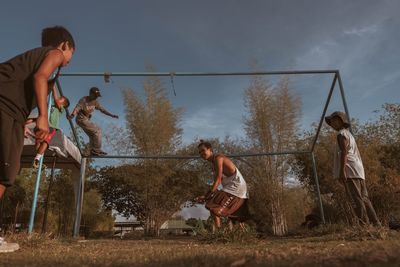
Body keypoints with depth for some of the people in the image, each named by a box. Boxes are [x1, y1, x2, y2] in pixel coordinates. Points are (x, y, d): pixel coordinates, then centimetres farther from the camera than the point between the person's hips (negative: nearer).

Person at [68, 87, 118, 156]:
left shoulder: (95, 102, 5)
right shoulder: (84, 100, -17)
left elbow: (102, 109, 11)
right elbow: (77, 108, -31)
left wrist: (112, 115, 8)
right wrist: (72, 115, -49)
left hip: (86, 119, 9)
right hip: (82, 119, -9)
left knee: (92, 135, 14)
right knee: (97, 131, -15)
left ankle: (93, 150, 23)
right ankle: (96, 150, -12)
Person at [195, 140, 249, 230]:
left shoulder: (218, 158, -10)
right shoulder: (214, 163, 19)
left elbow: (218, 179, -18)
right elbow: (217, 183, 14)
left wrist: (207, 196, -21)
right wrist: (206, 196, 5)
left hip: (236, 187, -10)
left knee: (213, 208, -17)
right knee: (239, 217, 19)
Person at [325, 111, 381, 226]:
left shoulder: (341, 134, -1)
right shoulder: (349, 134, 28)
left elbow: (344, 152, -15)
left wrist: (342, 171, -21)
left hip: (350, 171, -10)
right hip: (358, 171, 10)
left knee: (356, 199, -12)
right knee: (364, 198, 8)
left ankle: (365, 224, -14)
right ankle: (376, 223, 8)